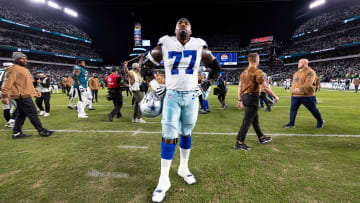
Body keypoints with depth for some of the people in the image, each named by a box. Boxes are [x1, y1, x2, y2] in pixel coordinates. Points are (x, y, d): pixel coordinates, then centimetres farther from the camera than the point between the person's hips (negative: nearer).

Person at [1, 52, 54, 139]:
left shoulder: (25, 69, 21)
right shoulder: (13, 68, -9)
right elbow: (7, 82, -18)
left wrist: (35, 91, 24)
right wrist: (5, 95, -23)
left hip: (26, 95, 10)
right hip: (22, 96, -10)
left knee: (21, 114, 14)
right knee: (33, 113, -7)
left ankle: (16, 132, 23)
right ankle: (42, 131, -2)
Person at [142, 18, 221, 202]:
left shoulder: (199, 46, 2)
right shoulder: (165, 44, -1)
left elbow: (216, 67, 15)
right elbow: (147, 65, 11)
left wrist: (206, 84, 4)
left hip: (192, 96, 2)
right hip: (172, 95, -1)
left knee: (186, 133, 11)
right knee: (169, 136, -5)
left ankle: (184, 168, 31)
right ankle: (164, 180, 6)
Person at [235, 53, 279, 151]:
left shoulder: (244, 72, 13)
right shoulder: (257, 72, -12)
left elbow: (240, 87, 14)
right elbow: (264, 87, -15)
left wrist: (240, 100, 18)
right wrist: (275, 96, -4)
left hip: (245, 96, 9)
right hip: (252, 97, -9)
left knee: (255, 119, 20)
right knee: (247, 121, -6)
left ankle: (261, 138, 35)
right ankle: (239, 143, -3)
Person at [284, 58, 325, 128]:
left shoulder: (310, 72, -10)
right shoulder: (296, 73, 16)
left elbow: (308, 83, -23)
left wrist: (300, 89, -32)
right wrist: (292, 90, 11)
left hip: (307, 95, -7)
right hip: (295, 95, 7)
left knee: (313, 109, 7)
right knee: (293, 109, 5)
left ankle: (320, 121, 30)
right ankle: (291, 123, 14)